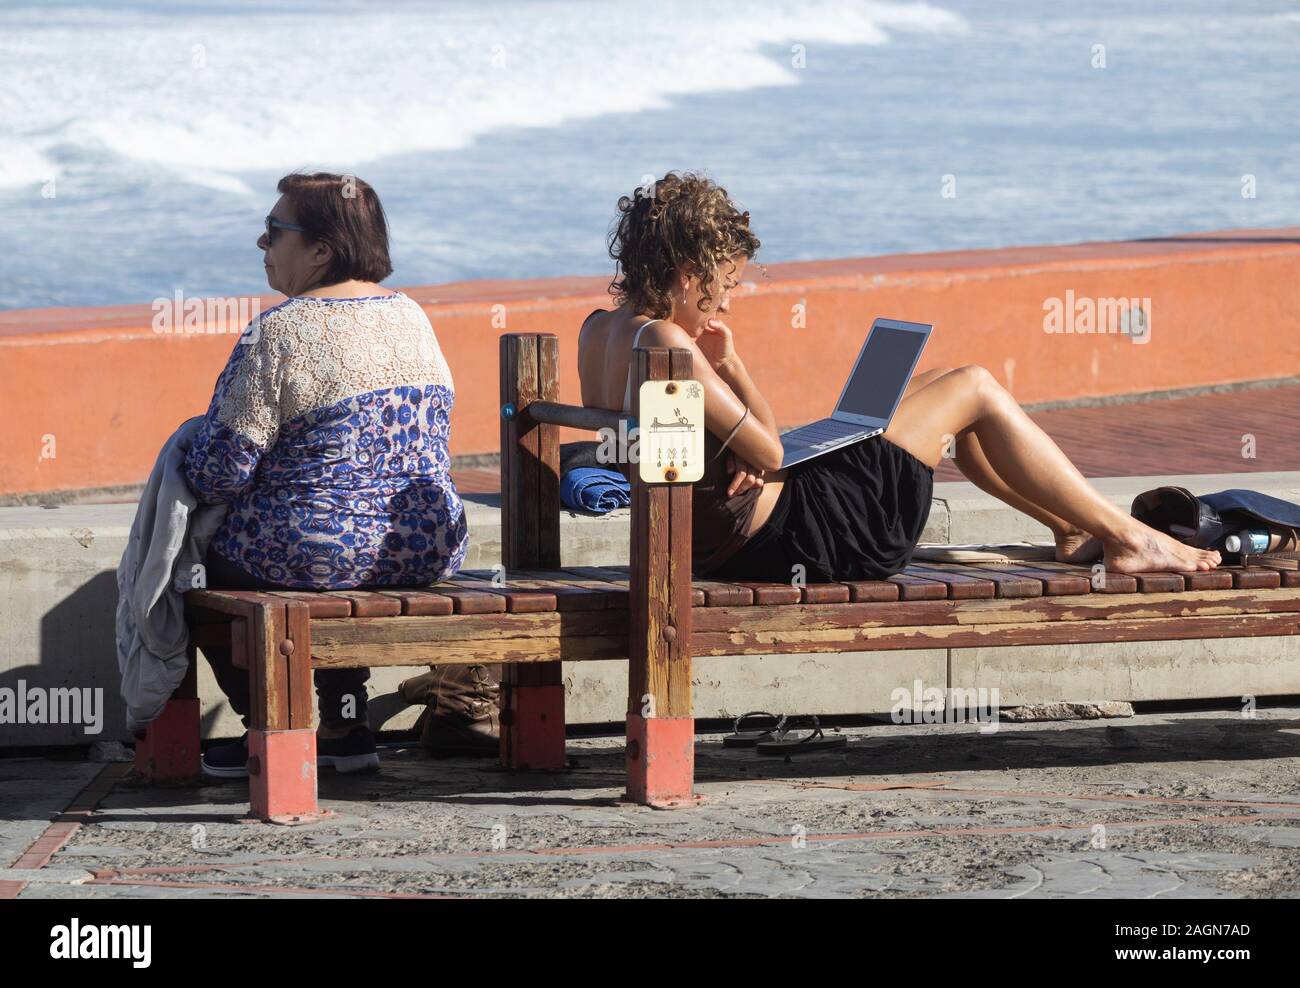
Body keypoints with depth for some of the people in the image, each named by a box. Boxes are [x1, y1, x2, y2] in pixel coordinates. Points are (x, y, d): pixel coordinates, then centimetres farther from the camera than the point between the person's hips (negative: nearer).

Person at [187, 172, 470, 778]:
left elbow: (222, 470, -15)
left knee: (202, 558, 20)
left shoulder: (279, 332, -16)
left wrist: (190, 474, 7)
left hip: (315, 556, -7)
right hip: (426, 554, 7)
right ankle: (345, 724, 30)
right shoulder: (412, 317, 7)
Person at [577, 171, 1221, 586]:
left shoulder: (599, 332, 3)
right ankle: (1124, 536, 15)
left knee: (939, 387, 23)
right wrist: (729, 364, -14)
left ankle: (1071, 524, 34)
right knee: (974, 390, 3)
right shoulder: (663, 343, -26)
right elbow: (768, 453, -20)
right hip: (787, 540, -10)